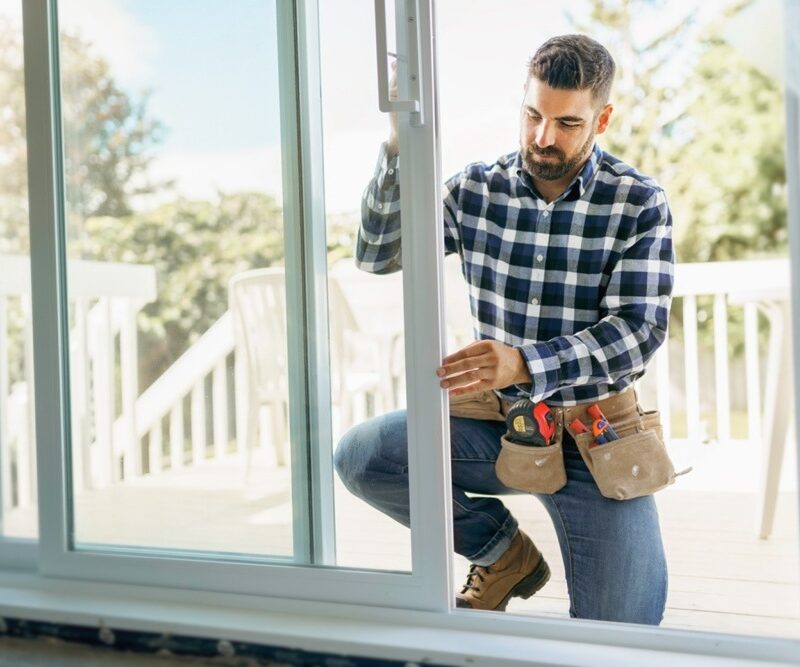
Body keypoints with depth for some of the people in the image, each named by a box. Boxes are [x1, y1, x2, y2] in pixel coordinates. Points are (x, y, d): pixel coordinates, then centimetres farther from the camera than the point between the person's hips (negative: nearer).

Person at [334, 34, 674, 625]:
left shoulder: (639, 205, -8)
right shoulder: (477, 189, 0)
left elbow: (637, 332, -17)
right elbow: (378, 254, -4)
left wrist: (525, 364, -34)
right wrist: (399, 150, -19)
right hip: (496, 421, 3)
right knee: (361, 454, -21)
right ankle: (503, 551, 4)